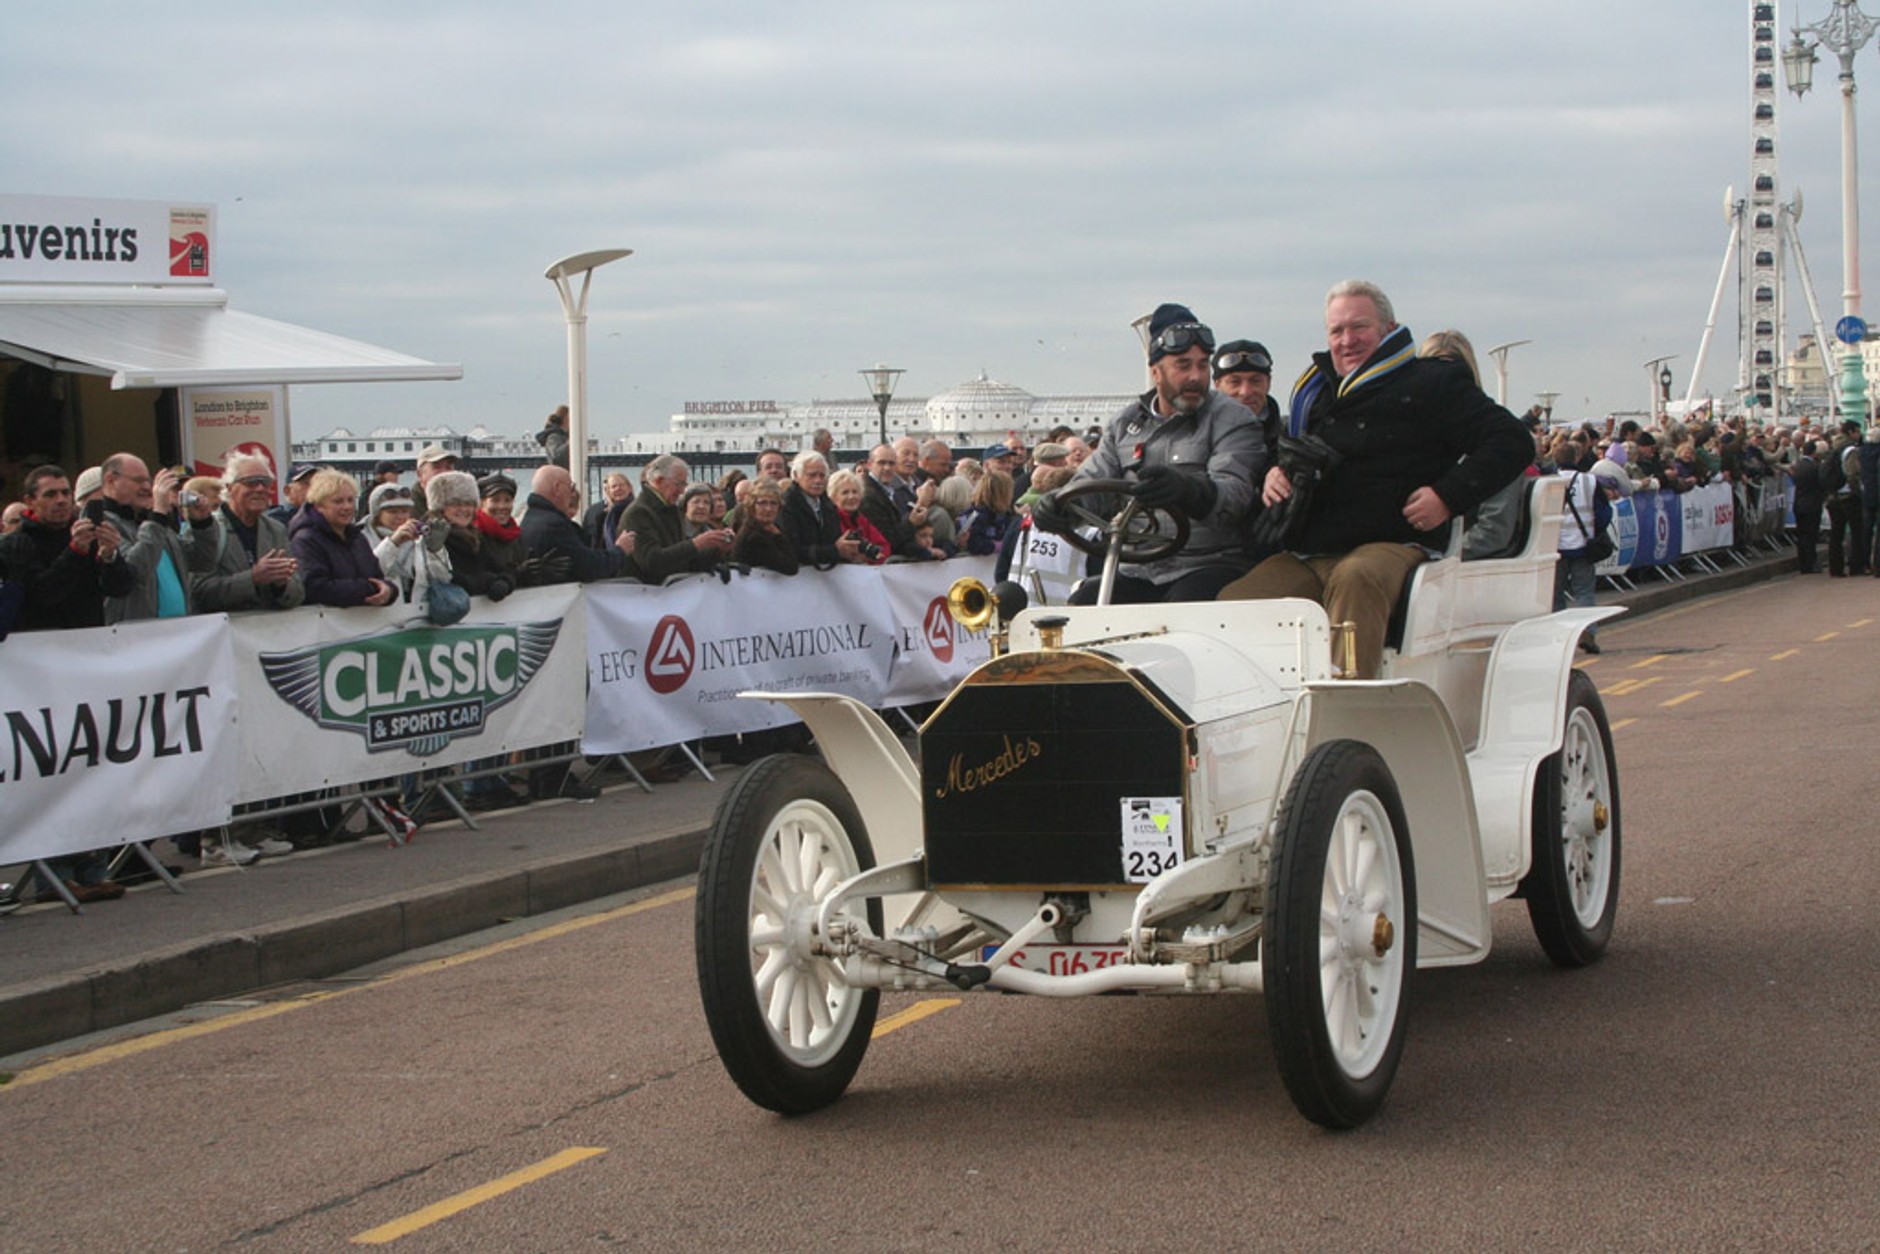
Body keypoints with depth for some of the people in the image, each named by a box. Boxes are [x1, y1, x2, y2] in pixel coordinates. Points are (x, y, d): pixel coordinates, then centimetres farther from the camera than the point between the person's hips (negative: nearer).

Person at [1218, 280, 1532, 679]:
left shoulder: (1432, 383, 6)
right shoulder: (1314, 390, 24)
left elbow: (1512, 441, 0)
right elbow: (1295, 456, 40)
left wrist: (1448, 496, -11)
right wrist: (1277, 474, 14)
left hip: (1390, 545, -6)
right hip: (1306, 555, 6)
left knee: (1356, 578, -39)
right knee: (1232, 600, -15)